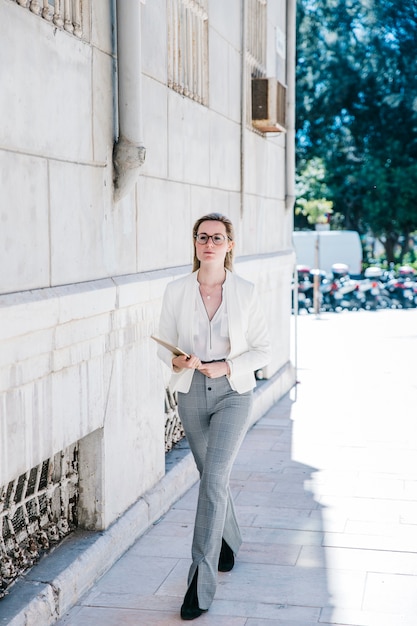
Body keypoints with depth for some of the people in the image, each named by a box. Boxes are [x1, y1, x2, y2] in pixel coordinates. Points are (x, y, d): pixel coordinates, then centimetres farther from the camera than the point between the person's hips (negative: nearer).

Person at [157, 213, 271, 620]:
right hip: (190, 393, 3)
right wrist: (178, 362, -17)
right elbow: (165, 345, 4)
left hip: (232, 393, -3)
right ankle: (229, 541, 45)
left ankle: (201, 580, -8)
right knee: (212, 477, 17)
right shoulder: (176, 292, -3)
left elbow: (262, 350, -1)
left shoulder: (245, 293, -7)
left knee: (213, 479, -14)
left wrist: (227, 366, -16)